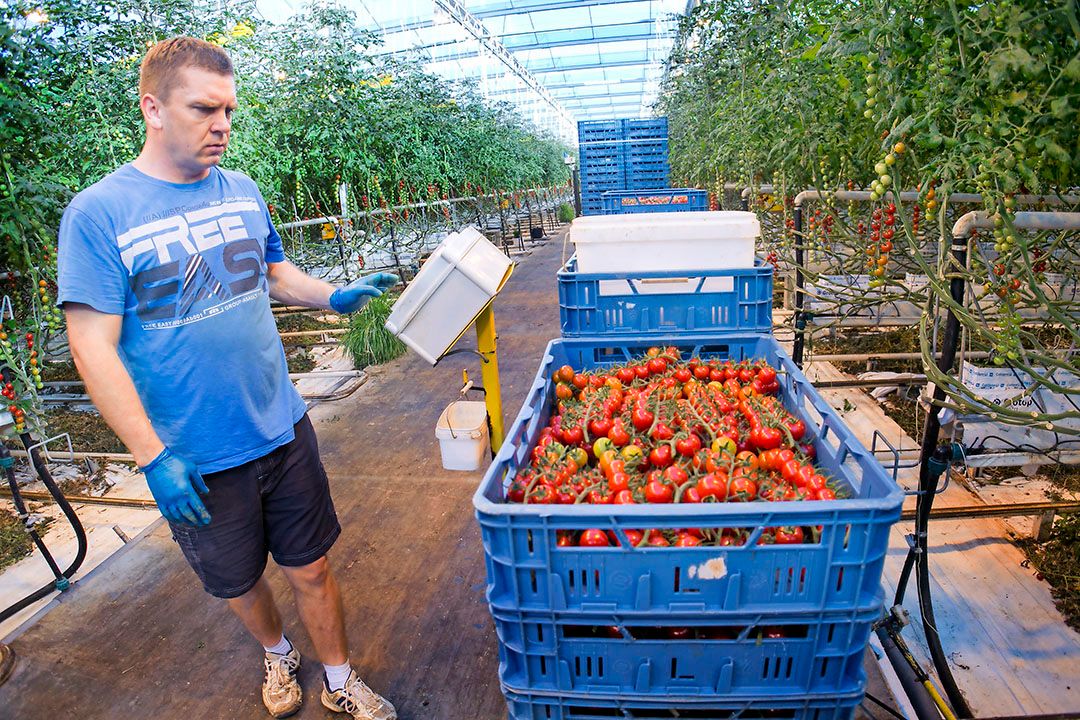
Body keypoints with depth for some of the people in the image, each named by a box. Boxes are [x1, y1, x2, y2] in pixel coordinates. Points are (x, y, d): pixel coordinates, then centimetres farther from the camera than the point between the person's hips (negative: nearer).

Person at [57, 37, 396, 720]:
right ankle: (277, 653, 51)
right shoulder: (97, 213, -12)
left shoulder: (242, 190, 3)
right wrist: (153, 456, -17)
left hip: (283, 429, 3)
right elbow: (94, 348, -13)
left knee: (312, 568, 13)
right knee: (241, 582, 20)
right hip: (196, 461, -2)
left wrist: (333, 296, -2)